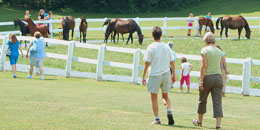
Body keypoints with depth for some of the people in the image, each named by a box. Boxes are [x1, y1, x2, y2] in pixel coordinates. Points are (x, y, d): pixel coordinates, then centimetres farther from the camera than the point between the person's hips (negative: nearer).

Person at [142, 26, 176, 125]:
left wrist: (143, 76, -5)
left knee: (154, 98, 8)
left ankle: (157, 119, 5)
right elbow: (172, 62, 8)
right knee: (165, 96, 17)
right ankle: (169, 112, -8)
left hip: (154, 75, -4)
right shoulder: (166, 47, 5)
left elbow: (147, 63, -10)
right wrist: (173, 75, 19)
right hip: (166, 74, 4)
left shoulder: (151, 47, -8)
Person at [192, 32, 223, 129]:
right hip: (218, 77, 4)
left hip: (207, 77, -4)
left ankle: (199, 121, 33)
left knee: (202, 100, 17)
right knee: (217, 103, -3)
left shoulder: (204, 50, -8)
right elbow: (221, 67, 15)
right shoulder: (219, 51, 9)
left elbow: (204, 66, -14)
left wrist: (201, 81, -13)